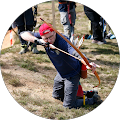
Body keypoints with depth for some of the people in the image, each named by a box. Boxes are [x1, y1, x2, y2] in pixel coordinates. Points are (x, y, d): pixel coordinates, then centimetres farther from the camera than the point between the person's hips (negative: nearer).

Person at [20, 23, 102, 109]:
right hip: (61, 74, 7)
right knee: (56, 96, 27)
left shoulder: (62, 41, -36)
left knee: (68, 105, -2)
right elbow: (24, 34, -21)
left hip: (72, 74, -7)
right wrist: (37, 40, -40)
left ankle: (94, 99, 17)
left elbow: (75, 52, -52)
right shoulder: (42, 39, -17)